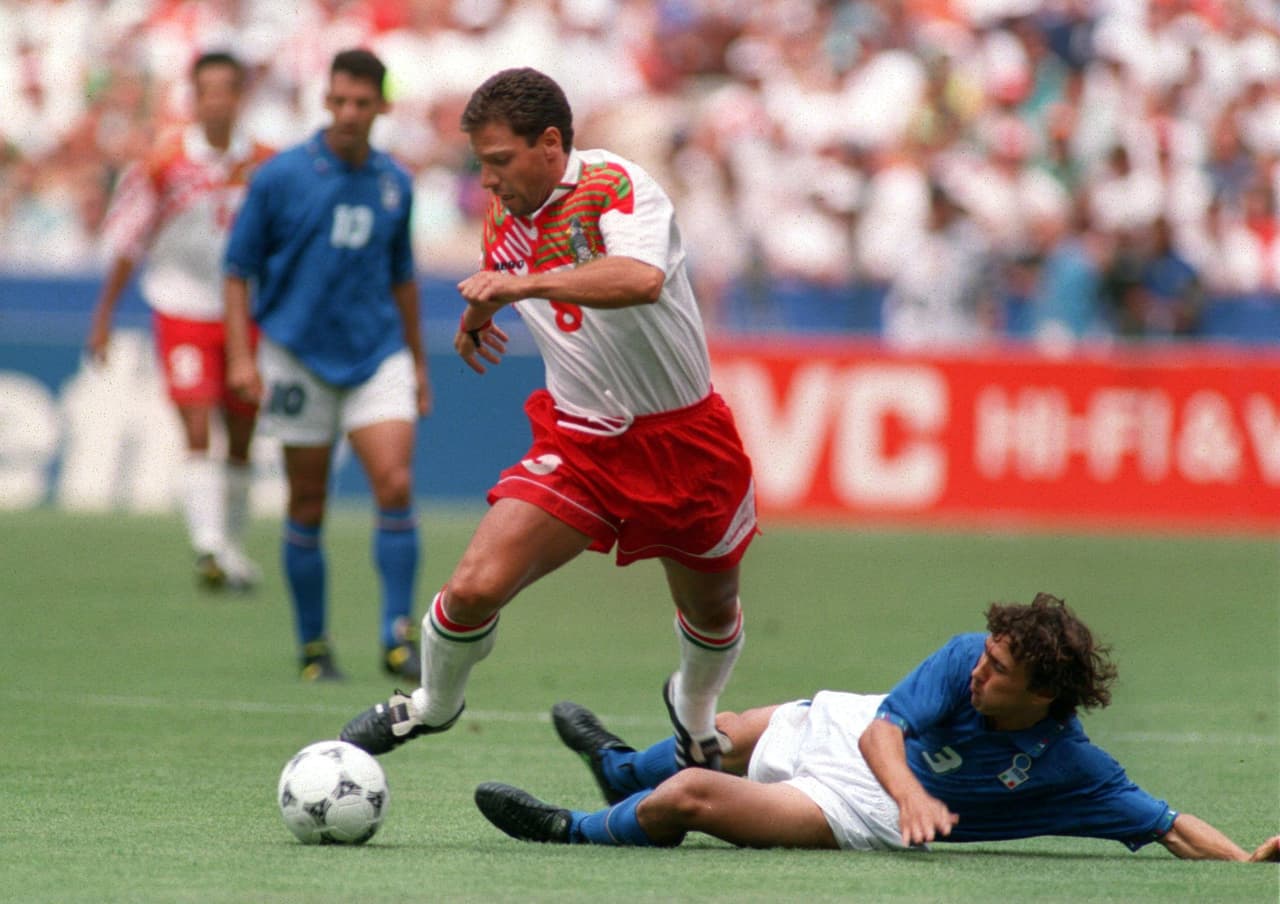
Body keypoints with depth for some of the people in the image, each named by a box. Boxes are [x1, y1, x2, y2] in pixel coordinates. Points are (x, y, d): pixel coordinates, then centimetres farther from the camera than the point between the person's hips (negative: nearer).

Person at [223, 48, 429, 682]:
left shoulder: (394, 183, 7)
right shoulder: (281, 176, -4)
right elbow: (239, 266, 0)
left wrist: (417, 362, 22)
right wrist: (241, 356, -9)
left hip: (377, 355, 2)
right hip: (300, 355, -2)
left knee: (395, 484, -14)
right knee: (307, 507, 3)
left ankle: (399, 639, -10)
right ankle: (314, 647, 15)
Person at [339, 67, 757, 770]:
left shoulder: (615, 185, -20)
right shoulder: (502, 219, 1)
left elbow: (642, 278, -41)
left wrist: (525, 283, -41)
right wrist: (478, 313, 3)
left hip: (684, 440, -3)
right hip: (579, 440, 3)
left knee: (712, 615, 17)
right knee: (475, 587, -15)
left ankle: (694, 711, 50)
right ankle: (433, 704, 14)